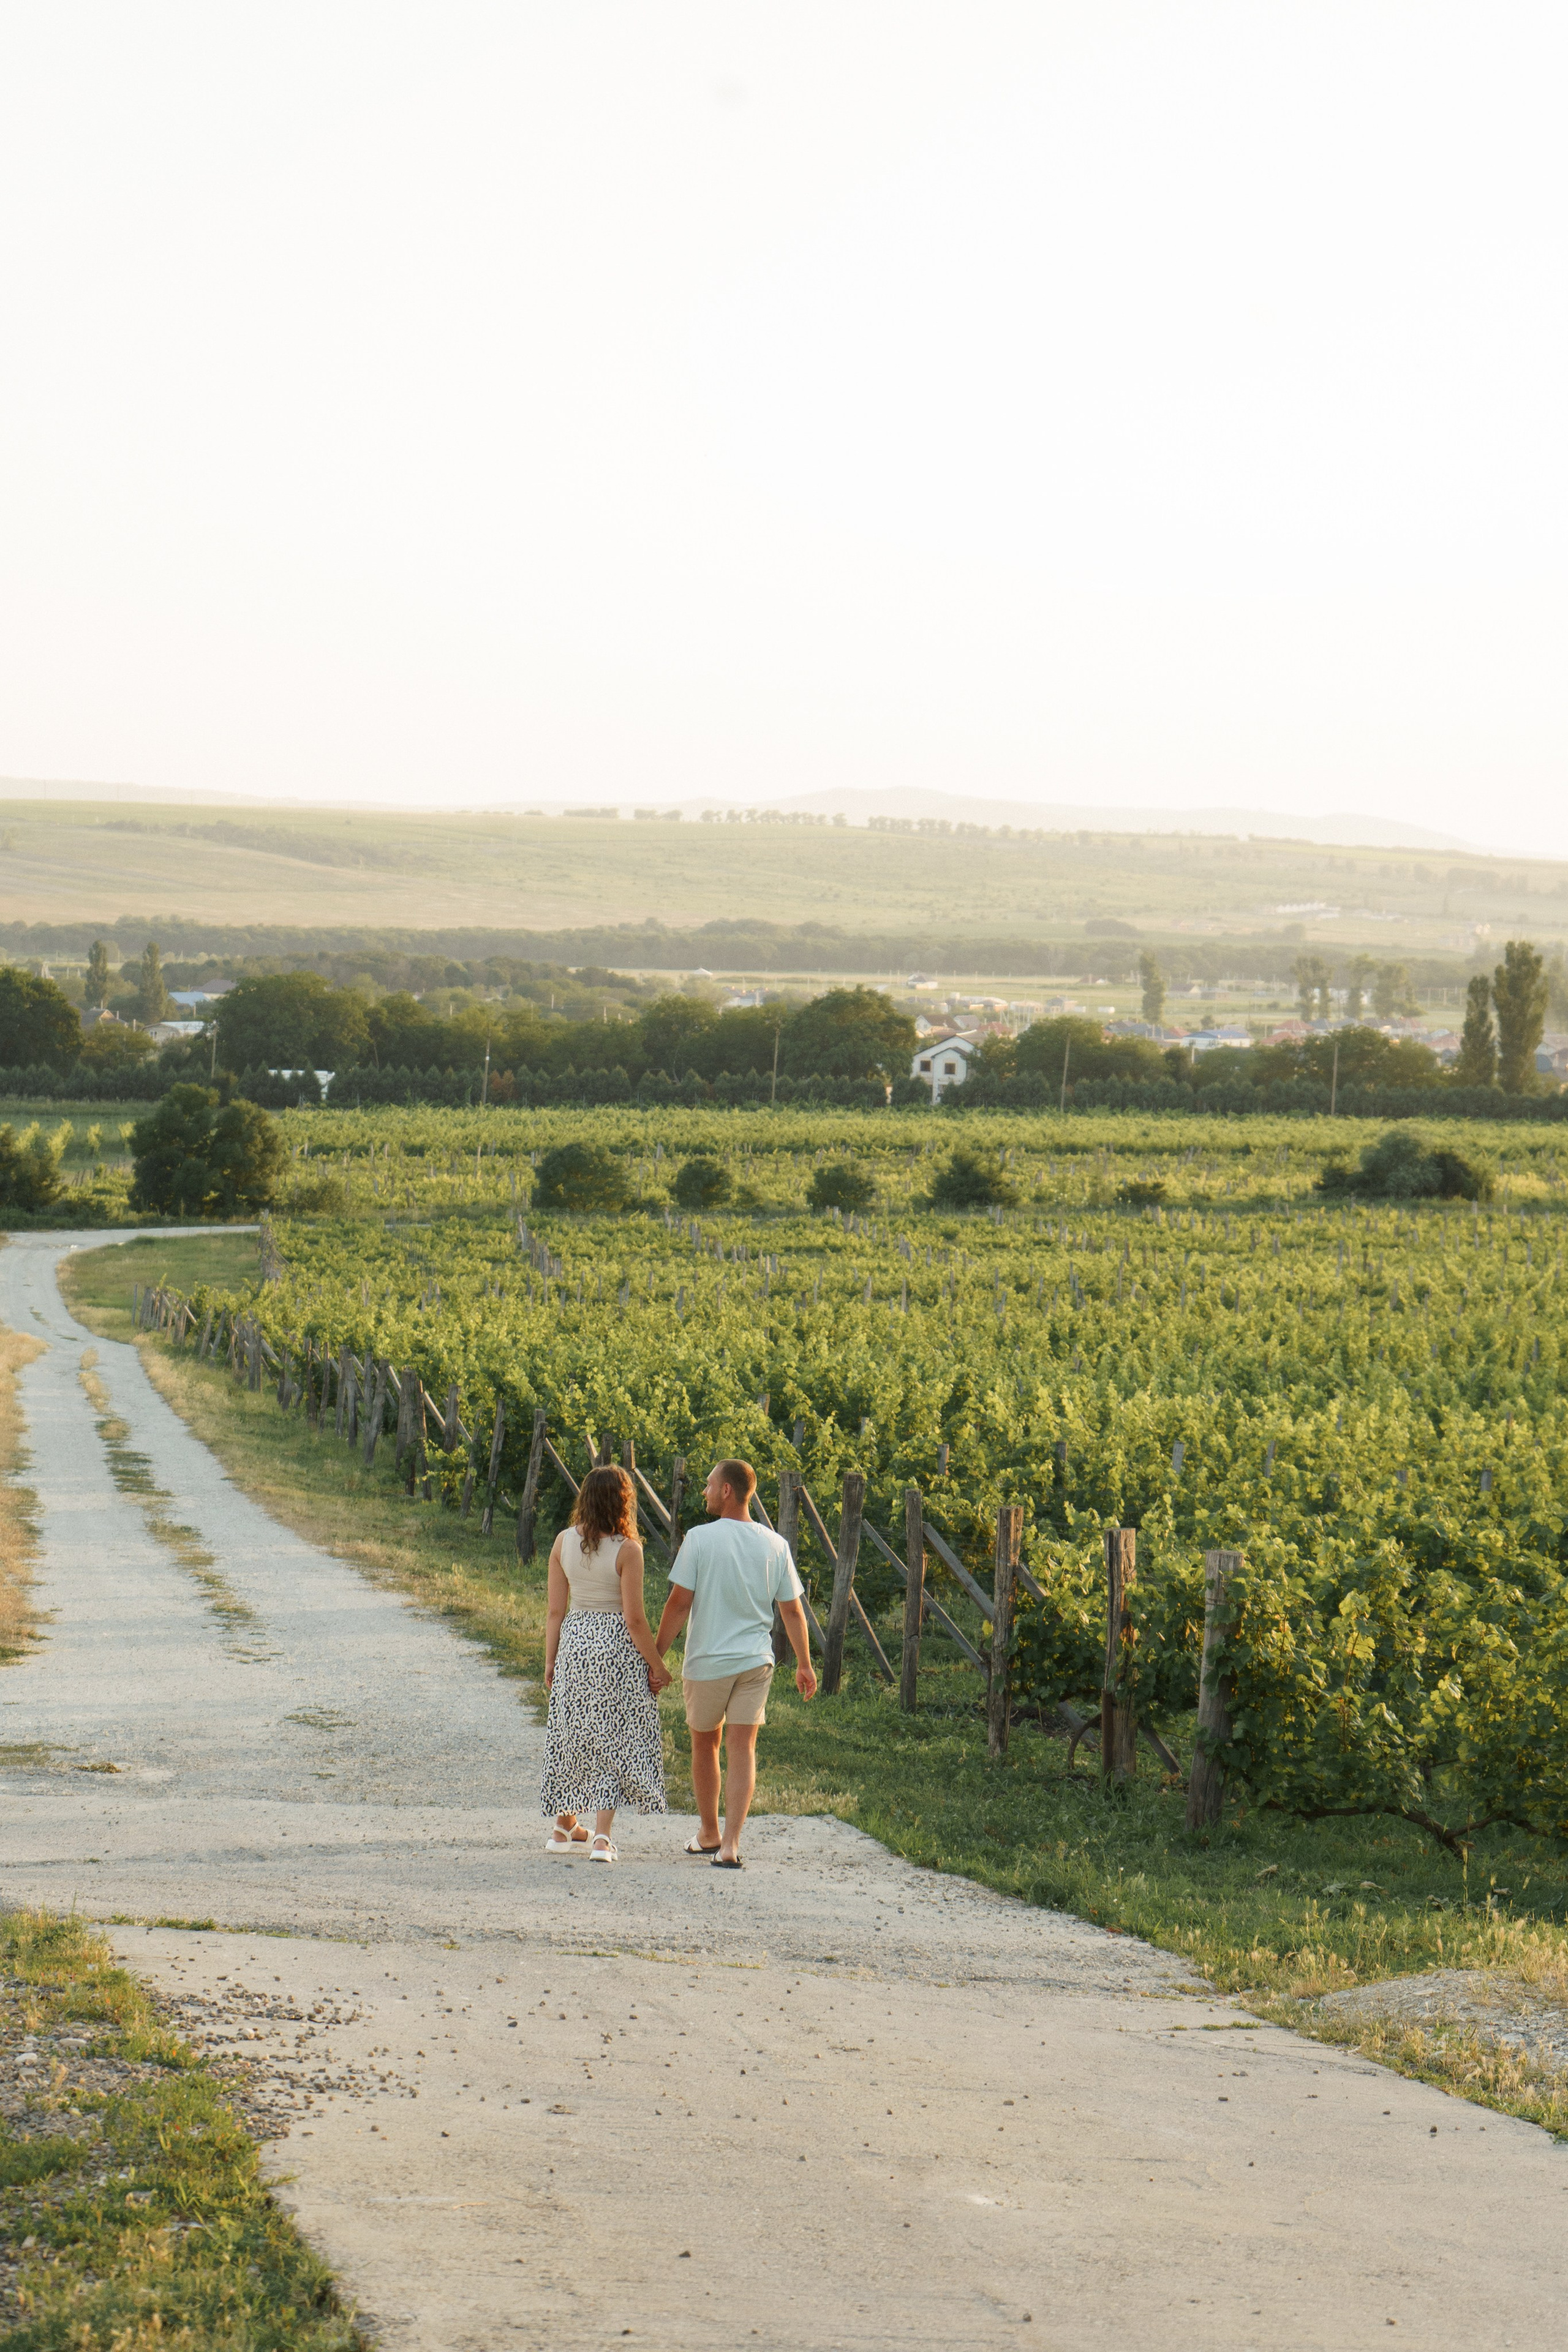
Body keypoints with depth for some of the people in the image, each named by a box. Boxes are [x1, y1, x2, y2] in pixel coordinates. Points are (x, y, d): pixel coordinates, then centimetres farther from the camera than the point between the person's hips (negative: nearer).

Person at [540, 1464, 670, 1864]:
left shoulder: (563, 1542, -1)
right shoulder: (626, 1549, -14)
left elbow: (555, 1609, 2)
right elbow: (634, 1618, -14)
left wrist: (550, 1661, 11)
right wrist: (657, 1665, -4)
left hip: (574, 1642, 5)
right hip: (617, 1649, -4)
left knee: (573, 1733, 17)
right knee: (614, 1738, 3)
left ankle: (565, 1828, 29)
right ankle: (602, 1836, -4)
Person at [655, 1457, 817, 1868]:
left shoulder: (699, 1540, -11)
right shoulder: (776, 1546, 0)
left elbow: (679, 1604, -11)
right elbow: (792, 1611, 4)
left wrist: (656, 1657, -3)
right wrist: (804, 1665, 14)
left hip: (706, 1663, -2)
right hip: (756, 1663, 2)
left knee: (704, 1746, 16)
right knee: (743, 1750, 2)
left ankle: (708, 1834, 29)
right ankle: (730, 1844, -7)